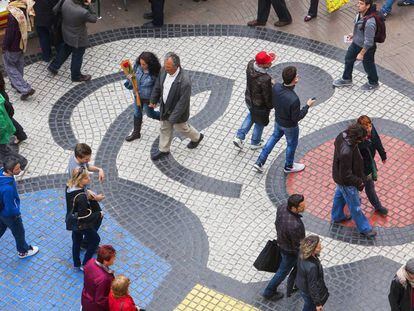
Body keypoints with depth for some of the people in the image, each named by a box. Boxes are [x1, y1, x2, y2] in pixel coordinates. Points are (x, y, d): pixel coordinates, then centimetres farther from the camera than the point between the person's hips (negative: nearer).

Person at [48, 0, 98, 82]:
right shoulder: (83, 12, -39)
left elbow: (55, 9, -4)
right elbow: (94, 19, -19)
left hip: (66, 34, 6)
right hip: (78, 39, -6)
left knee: (65, 50, 33)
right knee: (77, 57, 19)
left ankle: (53, 67, 45)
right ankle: (76, 76, 41)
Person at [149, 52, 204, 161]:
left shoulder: (184, 81, -39)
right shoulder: (164, 70, -18)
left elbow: (183, 102, -30)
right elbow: (158, 86, 2)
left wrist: (173, 117, -24)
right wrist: (153, 100, 10)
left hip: (178, 110, -6)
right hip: (165, 107, 6)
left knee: (181, 128, 22)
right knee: (164, 129, 24)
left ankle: (196, 137, 52)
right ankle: (164, 150, 47)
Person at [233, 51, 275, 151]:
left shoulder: (250, 64, -21)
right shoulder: (265, 79, -41)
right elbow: (267, 96, -25)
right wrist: (270, 106, -4)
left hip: (249, 99, 6)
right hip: (260, 105, -6)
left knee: (252, 115, 36)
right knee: (260, 123, 24)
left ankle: (239, 137, 35)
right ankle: (255, 143, 48)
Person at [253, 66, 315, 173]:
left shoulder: (276, 87, -24)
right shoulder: (294, 99, -42)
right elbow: (296, 118, -26)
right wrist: (308, 106, -17)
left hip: (278, 121, 5)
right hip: (289, 126, -5)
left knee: (275, 137, 32)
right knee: (292, 144, 24)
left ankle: (260, 162, 38)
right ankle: (289, 166, 50)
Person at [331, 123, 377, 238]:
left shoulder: (342, 136, -20)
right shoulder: (346, 152, -44)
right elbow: (346, 175, -32)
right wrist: (359, 182, -17)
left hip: (339, 176, 9)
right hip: (347, 182, -9)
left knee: (340, 195, 32)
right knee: (355, 206, 13)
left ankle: (337, 216, 57)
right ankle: (364, 228, 33)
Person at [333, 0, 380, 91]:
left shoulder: (369, 23, -40)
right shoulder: (360, 13, -16)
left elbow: (368, 42, -30)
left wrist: (361, 53, -20)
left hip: (367, 47, -8)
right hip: (356, 43, 8)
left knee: (368, 65, 18)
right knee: (349, 59, 25)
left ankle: (373, 83, 46)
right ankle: (346, 79, 50)